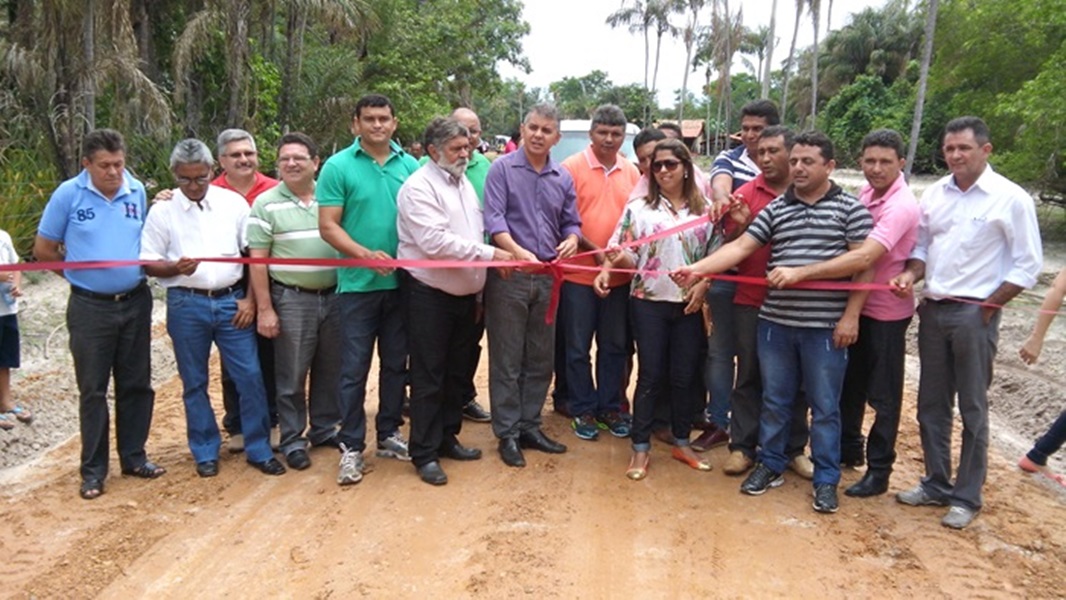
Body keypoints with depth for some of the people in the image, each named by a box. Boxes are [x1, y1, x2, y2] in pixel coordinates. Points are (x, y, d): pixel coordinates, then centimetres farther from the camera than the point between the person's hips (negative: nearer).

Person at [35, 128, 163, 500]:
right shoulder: (68, 194, -7)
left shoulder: (137, 192, 2)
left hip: (136, 302, 3)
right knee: (93, 390, 5)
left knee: (136, 385, 10)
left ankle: (134, 457, 25)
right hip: (90, 307, -3)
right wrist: (82, 275, 5)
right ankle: (93, 470, 16)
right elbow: (43, 250, 0)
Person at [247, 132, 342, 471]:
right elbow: (257, 260, -4)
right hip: (291, 299, -3)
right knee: (292, 376, 4)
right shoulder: (267, 204, -1)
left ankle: (324, 428, 29)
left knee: (331, 371, 13)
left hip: (334, 296, 3)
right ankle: (292, 440, 17)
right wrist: (264, 309, -8)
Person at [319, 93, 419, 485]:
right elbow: (328, 226, -7)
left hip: (401, 282, 4)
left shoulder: (410, 166, 6)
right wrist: (366, 254, -20)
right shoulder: (338, 166, -3)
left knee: (396, 364, 13)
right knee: (354, 368, 1)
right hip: (357, 284, -3)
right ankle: (351, 447, 11)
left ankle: (389, 435, 28)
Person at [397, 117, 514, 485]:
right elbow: (435, 241, -24)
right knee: (429, 378, -1)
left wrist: (479, 287, 14)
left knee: (458, 372, 16)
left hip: (464, 293, 8)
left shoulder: (464, 183, 14)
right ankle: (424, 454, 10)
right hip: (429, 293, -8)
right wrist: (488, 254, -23)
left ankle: (447, 437, 30)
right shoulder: (419, 188, -13)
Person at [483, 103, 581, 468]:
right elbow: (494, 219, -13)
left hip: (547, 277, 5)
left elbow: (571, 223, 14)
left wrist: (571, 240, -10)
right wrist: (518, 252, -29)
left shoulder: (563, 178, 11)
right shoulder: (502, 169, -3)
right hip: (509, 276, -5)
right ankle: (507, 434, 11)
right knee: (507, 360, 1)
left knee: (540, 360, 12)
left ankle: (530, 427, 25)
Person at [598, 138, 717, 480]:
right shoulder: (638, 208, 1)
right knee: (650, 375, 1)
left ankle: (681, 442, 25)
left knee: (685, 375, 9)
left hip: (690, 304, 2)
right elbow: (626, 256, -2)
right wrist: (614, 260, -23)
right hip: (649, 302, -2)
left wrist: (702, 285, -9)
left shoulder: (706, 211, 5)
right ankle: (641, 448, 11)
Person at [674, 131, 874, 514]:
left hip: (825, 326, -3)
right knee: (774, 399, 14)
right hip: (776, 322, 3)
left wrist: (850, 317, -11)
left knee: (825, 406, 7)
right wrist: (697, 269, -14)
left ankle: (826, 479, 21)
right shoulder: (775, 209, 7)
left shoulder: (851, 208, -1)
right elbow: (740, 247, -1)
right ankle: (771, 465, 29)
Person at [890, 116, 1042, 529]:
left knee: (972, 409, 4)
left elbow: (1028, 266, -6)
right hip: (933, 310, 5)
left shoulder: (1011, 199, -8)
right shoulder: (934, 194, 6)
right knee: (931, 404, 13)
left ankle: (967, 497, 16)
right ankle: (936, 484, 27)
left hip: (975, 314, -5)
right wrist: (912, 274, -5)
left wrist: (989, 307, -9)